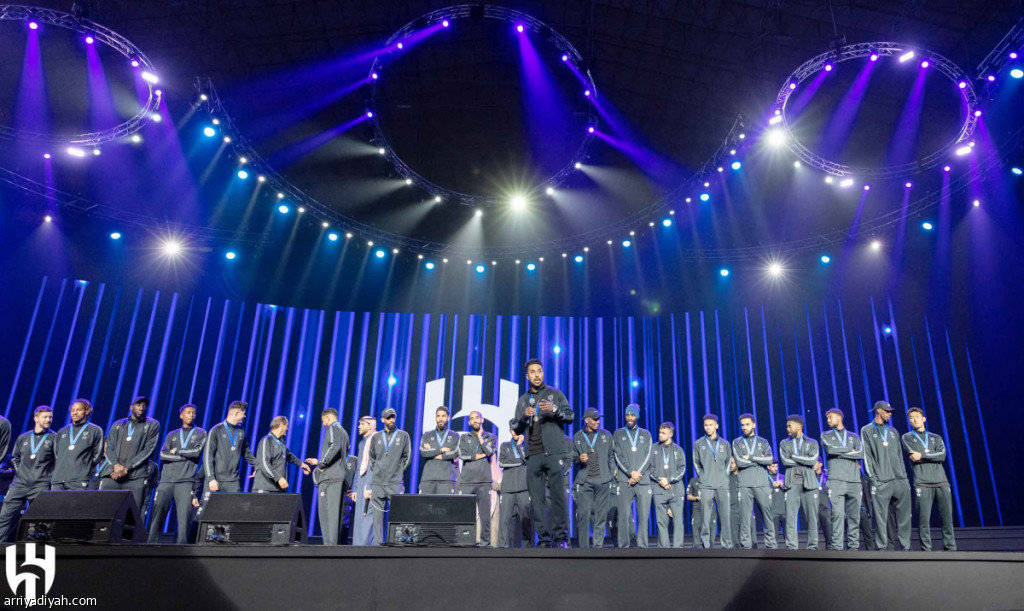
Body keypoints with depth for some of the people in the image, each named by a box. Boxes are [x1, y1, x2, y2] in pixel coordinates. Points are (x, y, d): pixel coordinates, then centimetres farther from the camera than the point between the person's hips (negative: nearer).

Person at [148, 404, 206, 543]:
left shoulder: (200, 434, 13)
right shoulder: (172, 435, 19)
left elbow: (196, 452, -4)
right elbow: (163, 455, 4)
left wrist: (176, 451, 2)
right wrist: (184, 456, -5)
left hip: (186, 481, -2)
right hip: (166, 480, 3)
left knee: (184, 515, -10)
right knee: (157, 512, -3)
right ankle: (152, 543, 3)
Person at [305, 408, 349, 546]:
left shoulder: (332, 428, -1)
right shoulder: (344, 432, 25)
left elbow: (335, 446, -22)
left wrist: (322, 464, -15)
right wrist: (319, 462, 30)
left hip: (329, 476, -9)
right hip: (341, 476, 9)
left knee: (326, 510, -9)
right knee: (336, 511, 7)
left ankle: (329, 543, -13)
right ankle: (335, 542, 7)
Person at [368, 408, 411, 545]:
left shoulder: (403, 435, 7)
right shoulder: (376, 437, 13)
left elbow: (407, 457, 9)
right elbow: (371, 457, 19)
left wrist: (398, 472, 7)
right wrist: (377, 471, 11)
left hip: (395, 483, -2)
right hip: (377, 482, 2)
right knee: (377, 515, 0)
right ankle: (378, 543, 5)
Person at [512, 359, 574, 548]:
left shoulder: (555, 394, 10)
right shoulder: (522, 401, 18)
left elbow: (570, 416, 4)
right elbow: (517, 430, 14)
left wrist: (555, 409, -14)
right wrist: (524, 417, -7)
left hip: (553, 452, -3)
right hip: (533, 455, 3)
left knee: (558, 495, -9)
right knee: (536, 498, 0)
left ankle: (560, 537, -4)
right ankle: (544, 539, 4)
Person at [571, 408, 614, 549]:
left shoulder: (606, 435, 12)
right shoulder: (577, 437, 10)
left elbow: (611, 456, 16)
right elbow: (573, 457, 14)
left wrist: (612, 475, 10)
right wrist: (579, 459, -8)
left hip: (603, 480, 1)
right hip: (584, 481, -1)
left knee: (601, 515, 1)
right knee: (583, 514, -6)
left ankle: (598, 546, 9)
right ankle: (584, 547, 1)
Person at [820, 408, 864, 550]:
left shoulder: (853, 436, 18)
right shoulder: (826, 435, 16)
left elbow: (861, 453, 1)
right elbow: (830, 449, -5)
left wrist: (840, 453, -1)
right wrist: (850, 450, 4)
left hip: (854, 480, 2)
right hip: (836, 480, -2)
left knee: (854, 516, 1)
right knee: (838, 514, -10)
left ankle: (854, 546, 6)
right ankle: (837, 547, -10)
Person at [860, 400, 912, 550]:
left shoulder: (893, 432, 20)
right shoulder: (867, 431, 6)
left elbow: (899, 455, 19)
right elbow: (867, 455, 0)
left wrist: (905, 476, 10)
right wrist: (873, 477, -7)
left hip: (900, 481, 5)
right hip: (881, 482, -5)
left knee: (904, 516, 3)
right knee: (881, 517, -5)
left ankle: (905, 547, 10)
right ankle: (882, 548, 0)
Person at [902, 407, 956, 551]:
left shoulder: (936, 438, 18)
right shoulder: (907, 438, 12)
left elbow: (942, 455, 0)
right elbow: (914, 456, -4)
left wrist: (922, 456, -8)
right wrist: (932, 455, -1)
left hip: (941, 481, 3)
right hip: (922, 483, -3)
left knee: (947, 517, 2)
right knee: (924, 518, -7)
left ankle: (950, 548, 9)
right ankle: (926, 550, -3)